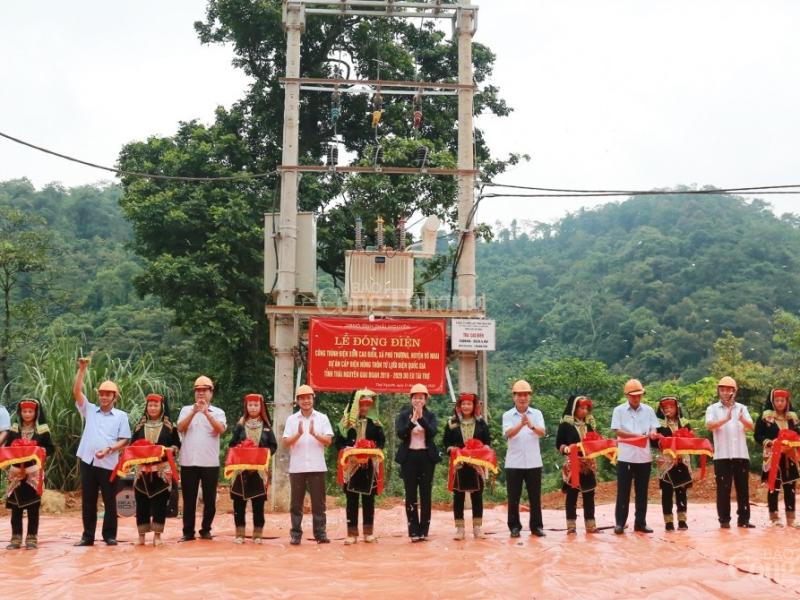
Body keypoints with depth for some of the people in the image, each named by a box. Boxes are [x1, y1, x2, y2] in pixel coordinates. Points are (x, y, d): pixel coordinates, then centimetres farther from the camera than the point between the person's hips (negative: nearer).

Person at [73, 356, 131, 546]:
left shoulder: (121, 416, 5)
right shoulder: (90, 410, 10)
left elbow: (124, 440, 1)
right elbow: (76, 392, 0)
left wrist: (109, 449, -16)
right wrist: (82, 370, -8)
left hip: (108, 463, -2)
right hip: (88, 461, 2)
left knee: (109, 501, 4)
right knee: (88, 501, 7)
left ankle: (110, 535, 13)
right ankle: (88, 536, 15)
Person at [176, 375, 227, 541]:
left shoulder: (218, 412, 5)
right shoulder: (186, 410, 8)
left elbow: (221, 430, -13)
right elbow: (180, 428, -7)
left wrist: (207, 412, -22)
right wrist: (194, 412, -20)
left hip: (210, 463, 0)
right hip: (188, 462, 0)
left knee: (209, 499, 5)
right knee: (189, 499, 4)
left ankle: (206, 530, 17)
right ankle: (188, 532, 10)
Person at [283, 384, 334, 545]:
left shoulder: (322, 418, 5)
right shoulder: (291, 419, 6)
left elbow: (328, 441, -3)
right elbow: (286, 443, -1)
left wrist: (314, 433, -19)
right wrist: (299, 434, -18)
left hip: (317, 467, 0)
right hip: (297, 467, 1)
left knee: (318, 502, 2)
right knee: (296, 503, 4)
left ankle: (320, 534, 7)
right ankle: (295, 535, 10)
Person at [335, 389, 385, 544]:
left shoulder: (375, 423, 6)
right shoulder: (347, 422, 3)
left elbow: (382, 441, 6)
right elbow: (339, 442, 2)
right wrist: (346, 450, -17)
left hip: (369, 466, 1)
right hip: (351, 465, -1)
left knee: (369, 499, 5)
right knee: (351, 500, 2)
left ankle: (368, 532, 13)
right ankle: (352, 533, 7)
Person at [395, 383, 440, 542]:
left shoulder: (430, 415, 6)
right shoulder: (403, 415, 4)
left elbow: (432, 432, -11)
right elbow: (400, 433, -10)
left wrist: (421, 417, -20)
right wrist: (413, 419, -20)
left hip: (426, 457, 1)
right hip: (409, 457, -1)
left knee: (426, 495, 1)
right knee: (411, 495, 0)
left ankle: (424, 530, 6)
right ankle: (414, 531, 2)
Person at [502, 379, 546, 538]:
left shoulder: (537, 413, 3)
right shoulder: (508, 415, 0)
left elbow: (542, 432, -13)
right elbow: (508, 433, -18)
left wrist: (531, 426, -35)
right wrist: (521, 424, -38)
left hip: (533, 462, 1)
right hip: (514, 463, -1)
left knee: (535, 496, 6)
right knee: (513, 497, 4)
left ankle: (537, 526, 16)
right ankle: (514, 527, 14)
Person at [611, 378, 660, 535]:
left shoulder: (648, 410, 7)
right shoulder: (619, 410, 0)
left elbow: (653, 429, 3)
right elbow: (618, 431, -7)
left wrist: (652, 434, -21)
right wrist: (638, 435, -18)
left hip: (644, 456, 3)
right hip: (625, 456, -2)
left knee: (642, 492, 7)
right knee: (623, 491, -1)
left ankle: (640, 523, 14)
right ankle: (620, 523, 4)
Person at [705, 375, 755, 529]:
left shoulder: (742, 408, 11)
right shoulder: (712, 409, 3)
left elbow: (751, 427, -3)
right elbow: (709, 426, -14)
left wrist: (742, 420, -26)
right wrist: (726, 419, -31)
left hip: (741, 454, 3)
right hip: (722, 455, -3)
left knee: (743, 488, 5)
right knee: (723, 489, -1)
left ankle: (743, 519, 12)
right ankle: (724, 520, 5)